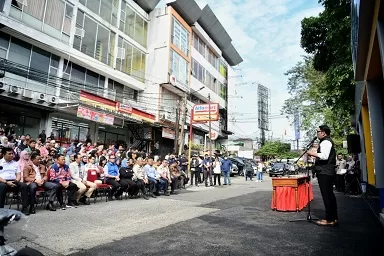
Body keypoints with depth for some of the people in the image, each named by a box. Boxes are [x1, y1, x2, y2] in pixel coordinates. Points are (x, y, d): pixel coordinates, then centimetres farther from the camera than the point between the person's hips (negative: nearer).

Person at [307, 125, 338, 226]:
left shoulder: (325, 142, -12)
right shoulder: (328, 141, 21)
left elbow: (324, 156, -26)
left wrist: (313, 153, -16)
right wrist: (315, 155, 17)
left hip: (324, 173, -11)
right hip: (328, 172, 11)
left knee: (327, 196, -7)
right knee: (330, 195, 15)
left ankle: (329, 220, -1)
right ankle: (334, 218, 23)